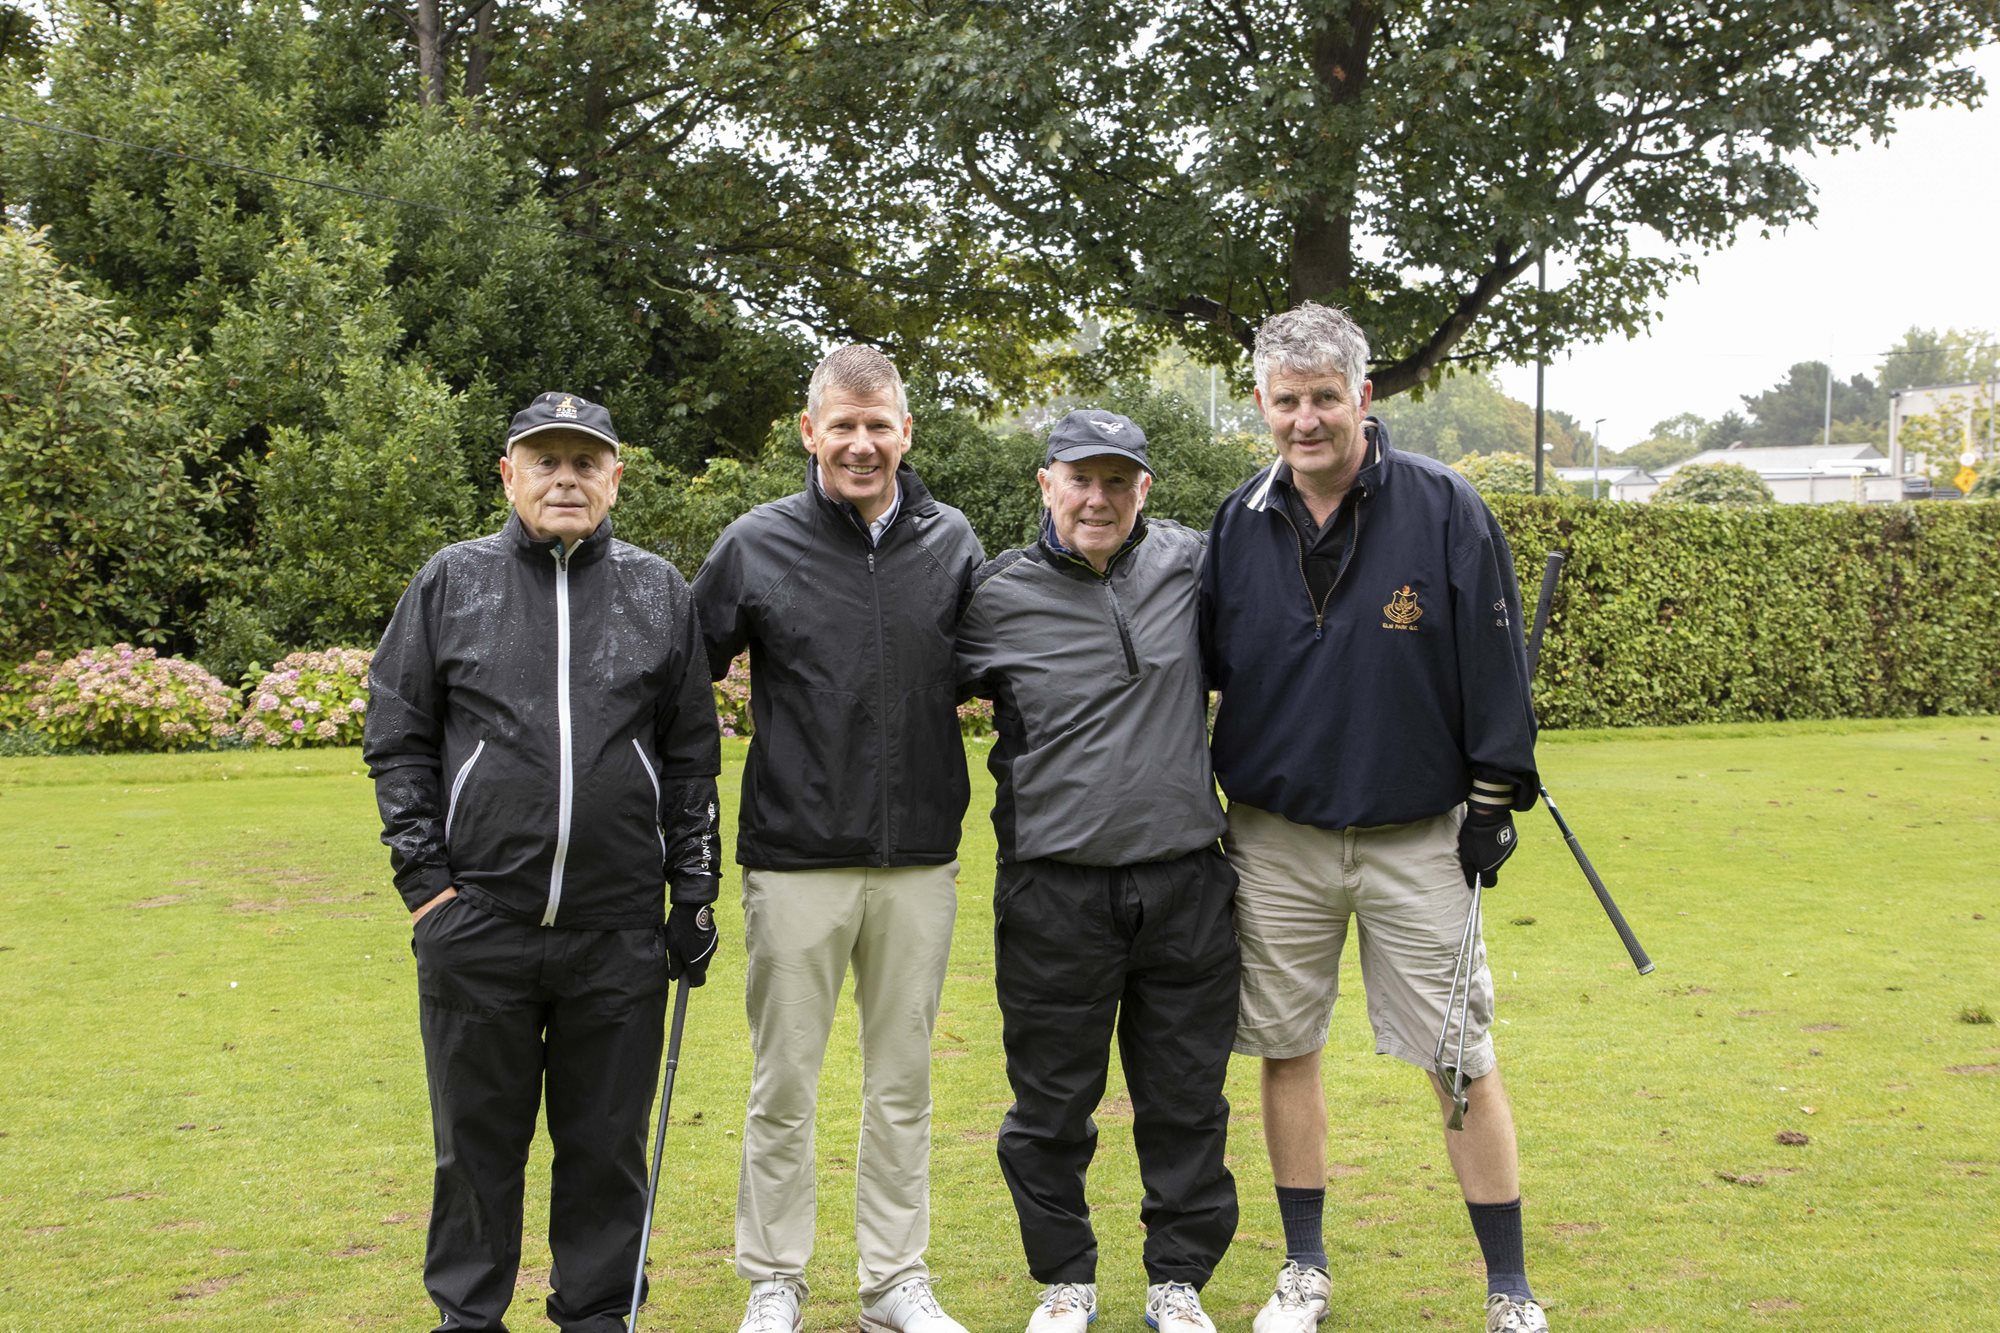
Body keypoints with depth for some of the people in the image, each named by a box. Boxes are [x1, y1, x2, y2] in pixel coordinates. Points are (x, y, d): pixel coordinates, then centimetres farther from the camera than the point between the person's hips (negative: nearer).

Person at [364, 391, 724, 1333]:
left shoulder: (659, 592, 7)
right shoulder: (452, 582, 4)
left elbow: (691, 758, 10)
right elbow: (397, 740, 5)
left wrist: (695, 892, 5)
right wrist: (424, 879, -3)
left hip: (619, 933, 1)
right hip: (476, 926, 0)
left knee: (607, 1140, 10)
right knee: (477, 1139, 10)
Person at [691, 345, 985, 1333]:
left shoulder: (952, 543, 4)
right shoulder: (757, 546, -3)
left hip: (920, 861, 2)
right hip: (796, 861, -2)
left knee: (903, 1084, 11)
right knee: (784, 1087, 6)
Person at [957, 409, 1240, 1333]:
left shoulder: (1186, 564, 5)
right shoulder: (999, 599, -3)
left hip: (1186, 888, 2)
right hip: (1054, 895, -2)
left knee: (1186, 1101, 10)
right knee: (1052, 1103, 8)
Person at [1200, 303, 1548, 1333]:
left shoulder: (1445, 510, -6)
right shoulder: (1239, 523, 3)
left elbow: (1494, 665, -3)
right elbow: (1203, 667, 11)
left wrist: (1495, 800, -4)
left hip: (1419, 840, -3)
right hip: (1275, 837, 3)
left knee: (1461, 1062, 0)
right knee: (1286, 1049, 9)